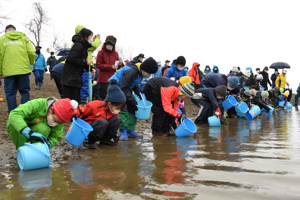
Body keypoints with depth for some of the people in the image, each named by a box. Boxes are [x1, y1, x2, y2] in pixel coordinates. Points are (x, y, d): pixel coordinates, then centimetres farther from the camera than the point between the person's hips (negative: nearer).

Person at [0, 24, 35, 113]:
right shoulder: (23, 37, 11)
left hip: (9, 71, -1)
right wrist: (31, 63, 18)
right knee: (24, 92, 10)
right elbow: (31, 52, -1)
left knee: (10, 94, 6)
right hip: (23, 70, 1)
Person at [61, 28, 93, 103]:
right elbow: (72, 59, -23)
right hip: (70, 78, -10)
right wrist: (85, 62, -15)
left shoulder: (83, 46, 18)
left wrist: (90, 68, 6)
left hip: (75, 78, 10)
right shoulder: (78, 45, -14)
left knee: (76, 100, 12)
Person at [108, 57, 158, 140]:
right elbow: (124, 88, -29)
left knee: (132, 108, 7)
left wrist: (139, 93, -1)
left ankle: (130, 130, 14)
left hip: (125, 89, 10)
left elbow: (135, 85, 14)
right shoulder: (131, 72, -31)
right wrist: (132, 100, -27)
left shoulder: (139, 72, 0)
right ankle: (123, 131, -11)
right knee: (122, 108, -19)